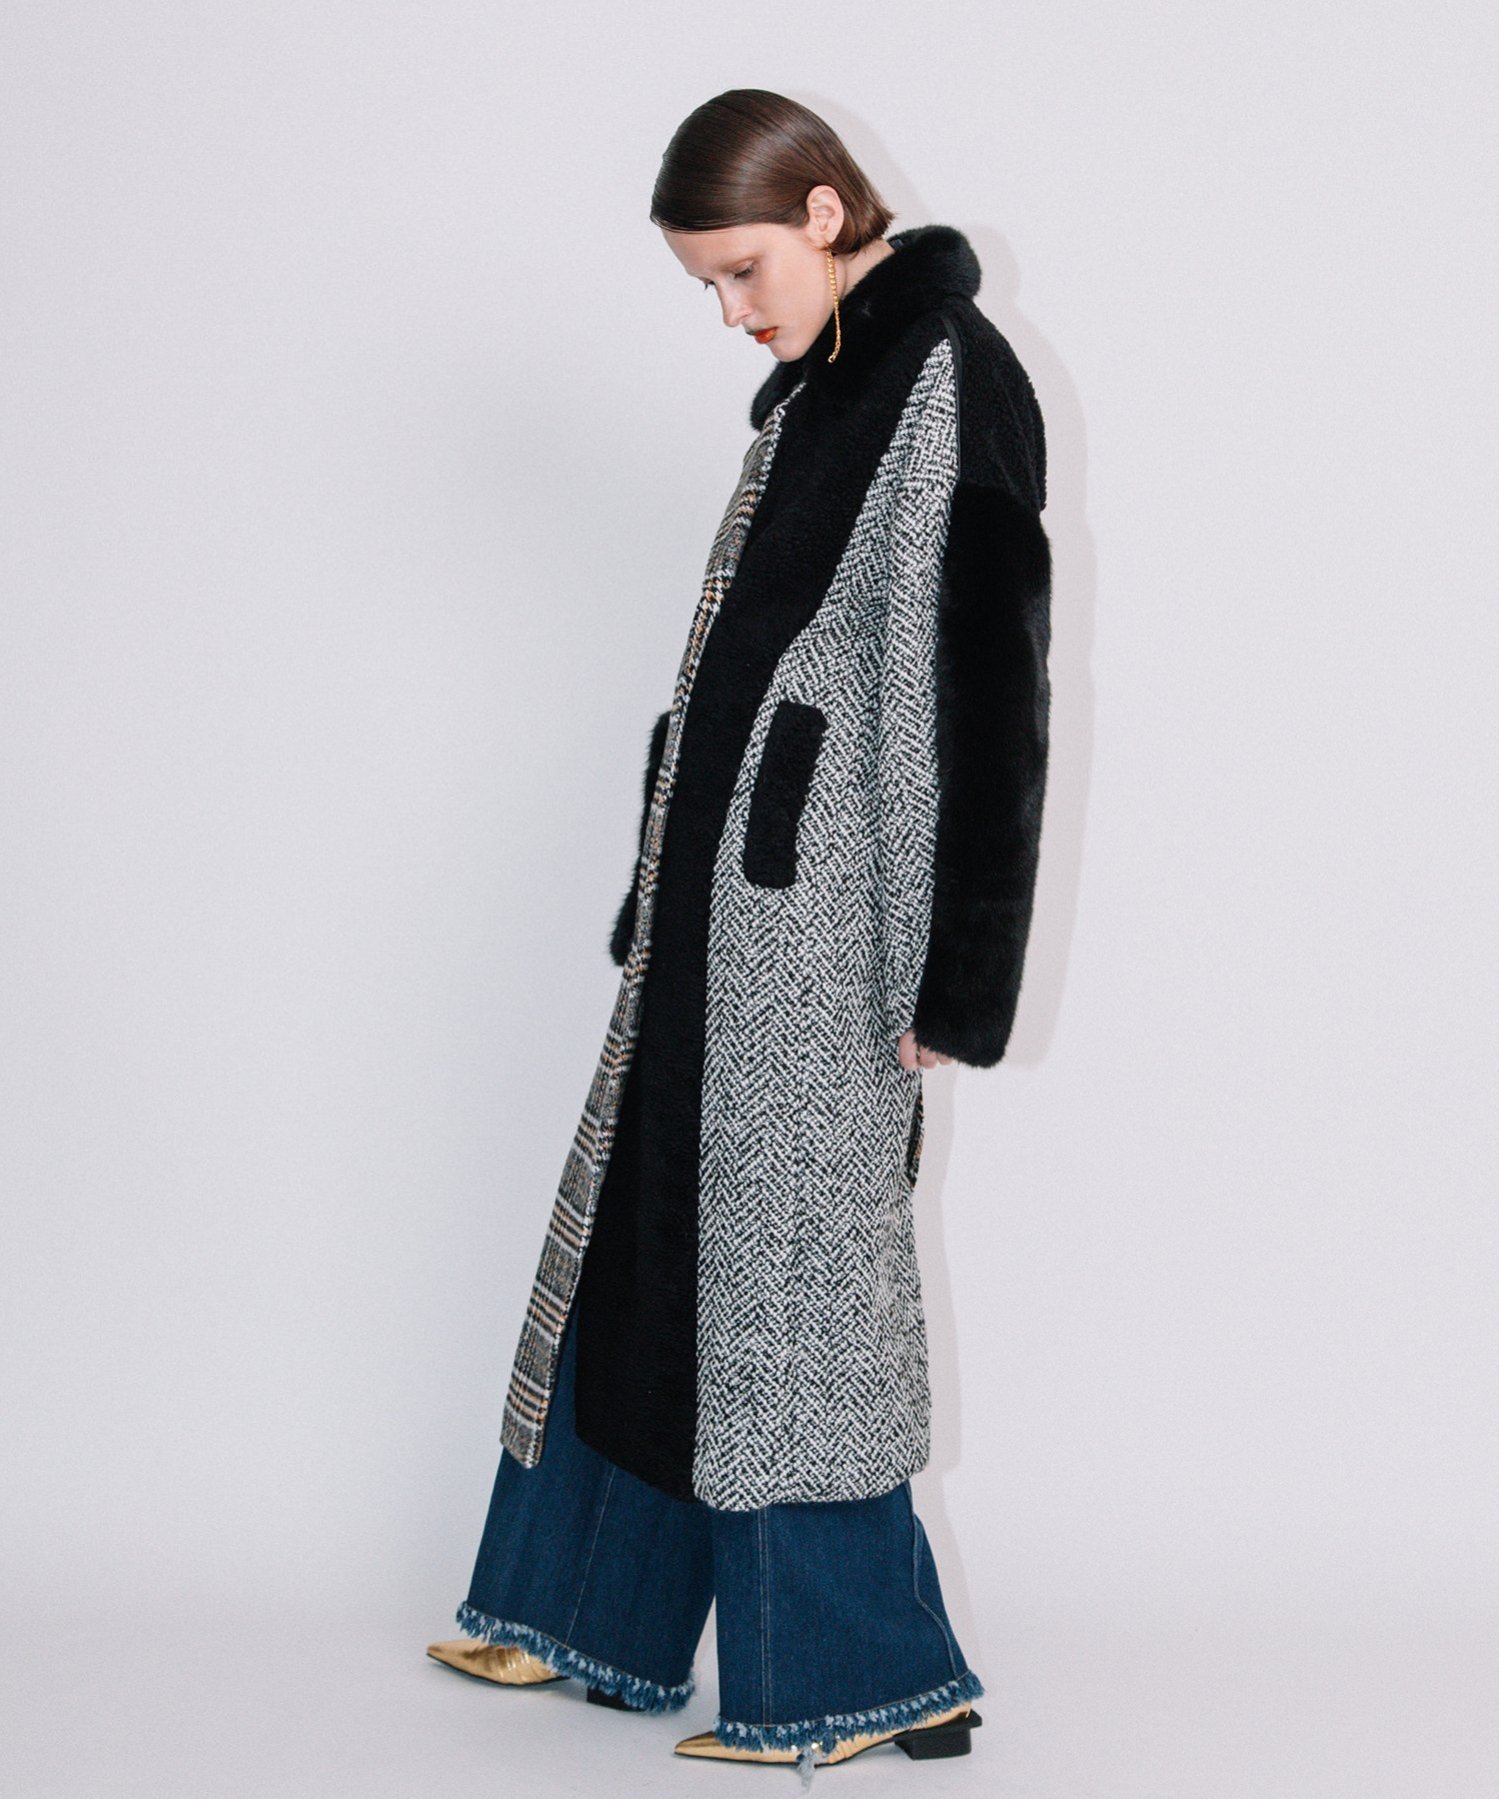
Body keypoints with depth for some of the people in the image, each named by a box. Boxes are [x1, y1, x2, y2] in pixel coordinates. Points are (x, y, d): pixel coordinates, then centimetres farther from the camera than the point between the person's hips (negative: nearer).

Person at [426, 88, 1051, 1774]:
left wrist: (953, 980, -19)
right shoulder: (811, 387, 15)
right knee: (659, 1234, 15)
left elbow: (985, 688, -18)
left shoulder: (954, 381, -13)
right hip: (729, 899, 9)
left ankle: (873, 1675, 12)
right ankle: (595, 1613, 29)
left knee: (793, 1265, -2)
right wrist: (661, 899, 18)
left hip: (831, 917, -9)